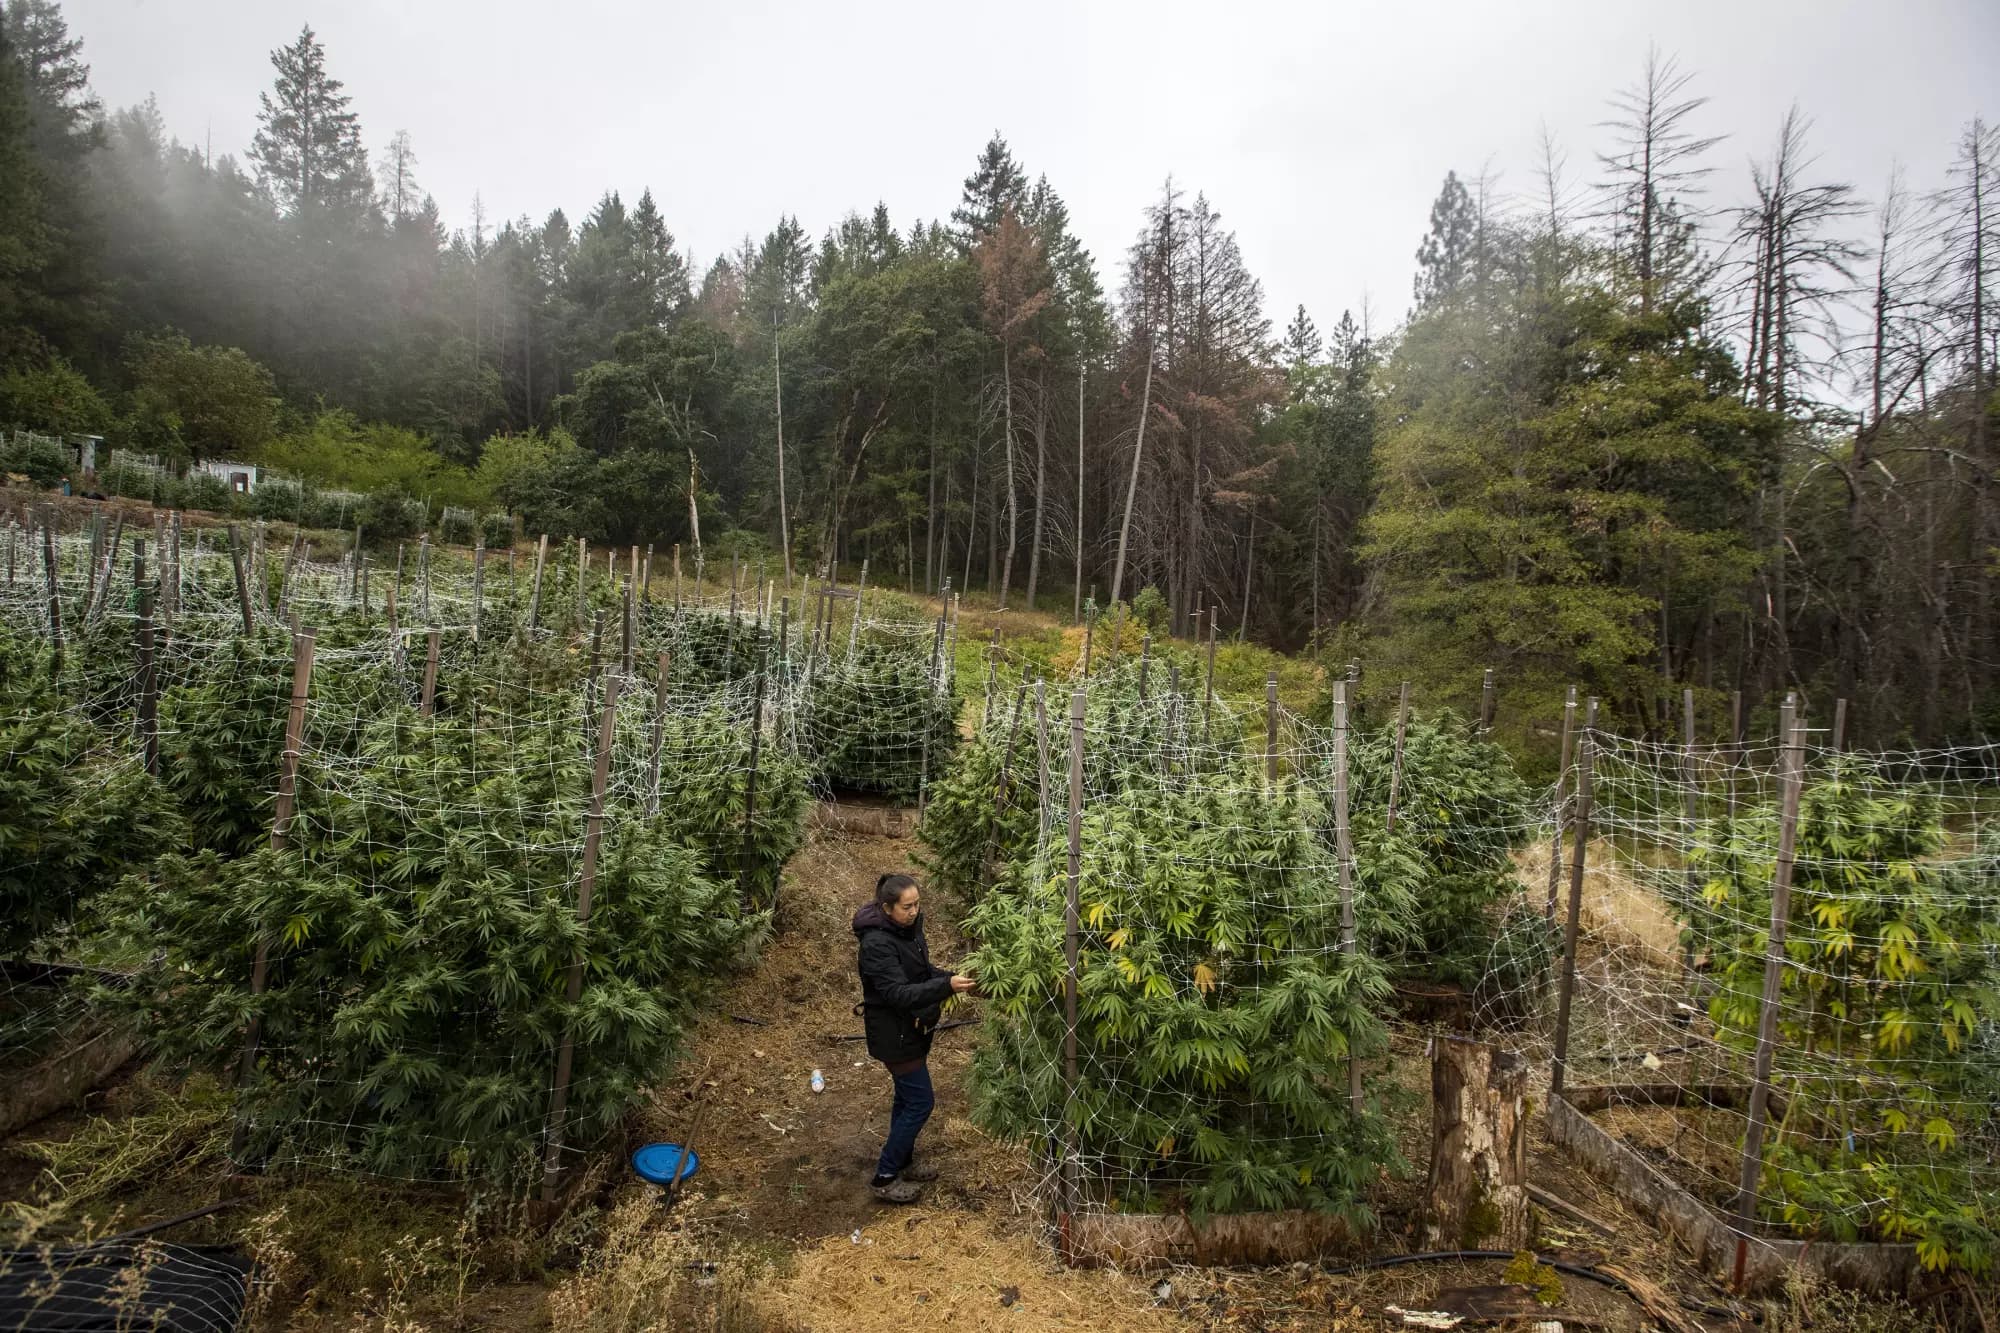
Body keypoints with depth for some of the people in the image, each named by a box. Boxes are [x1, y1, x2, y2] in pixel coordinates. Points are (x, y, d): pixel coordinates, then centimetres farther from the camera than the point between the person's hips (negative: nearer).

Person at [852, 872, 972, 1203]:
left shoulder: (909, 928, -1)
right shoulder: (877, 944, -28)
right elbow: (898, 994, -34)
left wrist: (952, 976, -7)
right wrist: (947, 986, -43)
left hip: (912, 1027, 8)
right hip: (894, 1034, -8)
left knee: (908, 1097, 20)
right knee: (920, 1102, -3)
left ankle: (902, 1162, 37)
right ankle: (884, 1178, 9)